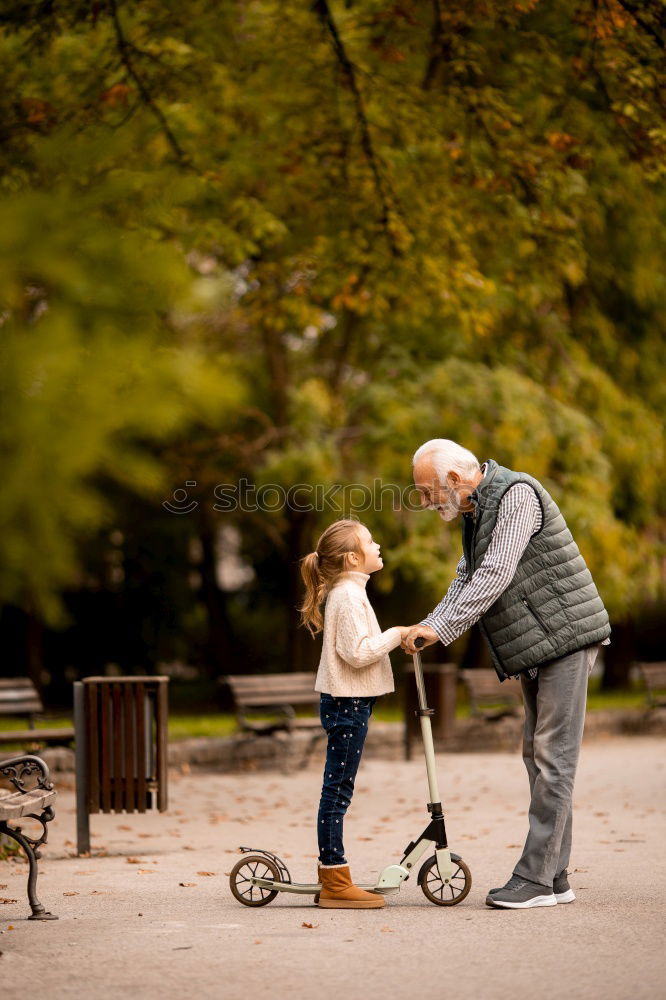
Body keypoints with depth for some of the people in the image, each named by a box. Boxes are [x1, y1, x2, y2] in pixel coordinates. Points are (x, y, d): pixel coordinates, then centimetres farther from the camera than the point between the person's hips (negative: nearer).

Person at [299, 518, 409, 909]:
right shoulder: (349, 595, -16)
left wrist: (392, 639, 12)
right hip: (347, 701, -11)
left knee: (339, 790, 13)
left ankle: (331, 873, 18)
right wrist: (395, 635, -14)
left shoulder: (347, 592, 17)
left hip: (347, 701, 11)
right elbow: (358, 653, -23)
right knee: (338, 790, -8)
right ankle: (335, 882, -6)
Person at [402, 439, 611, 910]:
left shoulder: (517, 495, -16)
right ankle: (555, 878, 12)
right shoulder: (476, 511, 14)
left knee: (554, 759, -10)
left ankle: (536, 878, -10)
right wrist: (429, 627, -2)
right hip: (537, 647, 10)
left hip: (565, 637, -10)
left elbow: (495, 575, -23)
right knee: (538, 756, 9)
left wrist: (441, 628, -23)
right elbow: (467, 580, 15)